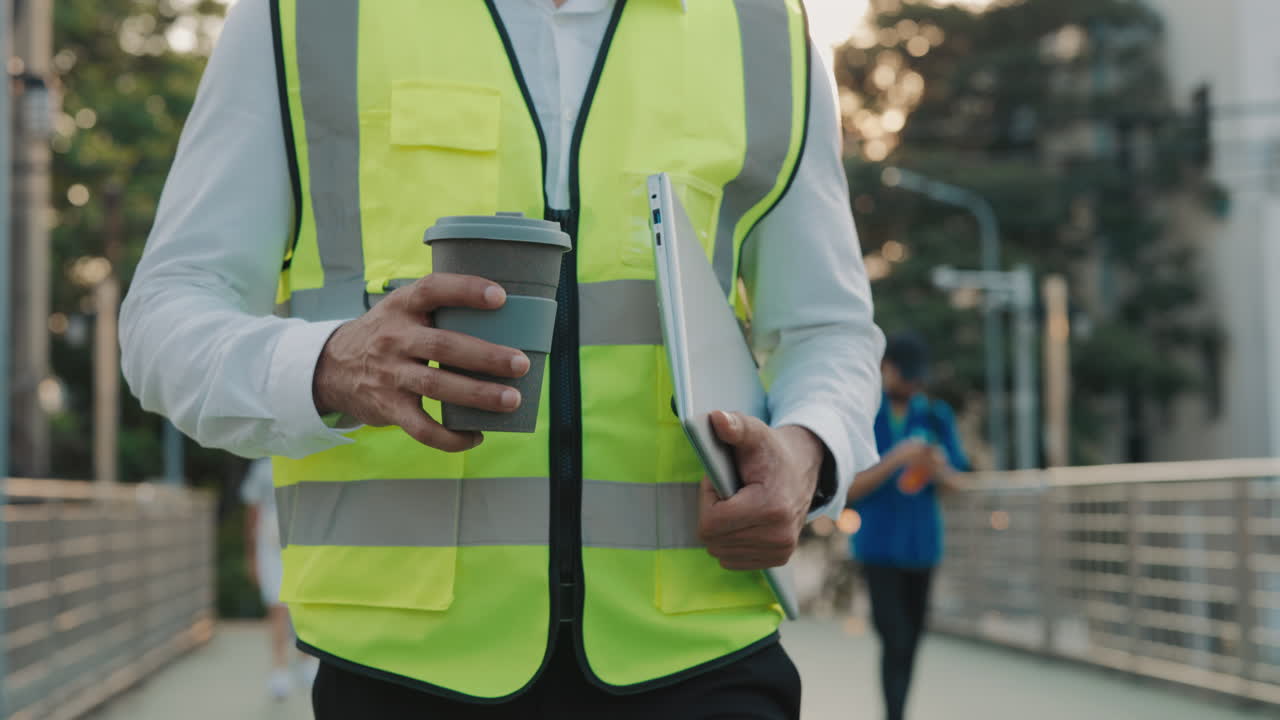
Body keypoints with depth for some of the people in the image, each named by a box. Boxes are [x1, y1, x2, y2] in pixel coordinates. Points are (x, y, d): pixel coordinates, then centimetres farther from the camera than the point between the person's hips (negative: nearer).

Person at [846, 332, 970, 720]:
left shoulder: (936, 417, 5)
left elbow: (955, 483, 8)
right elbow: (850, 488, -9)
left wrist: (939, 469, -15)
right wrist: (895, 459, -22)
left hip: (922, 542, 4)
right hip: (879, 544, -4)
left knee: (912, 640, 8)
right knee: (895, 640, -13)